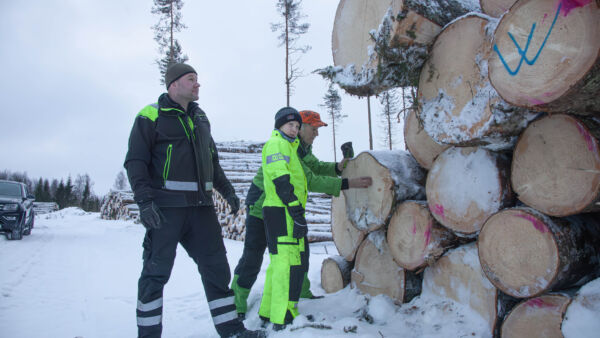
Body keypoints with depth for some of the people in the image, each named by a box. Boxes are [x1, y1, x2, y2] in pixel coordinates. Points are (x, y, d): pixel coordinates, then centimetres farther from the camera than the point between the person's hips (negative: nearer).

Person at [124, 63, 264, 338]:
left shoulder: (200, 118, 20)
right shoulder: (151, 116, -1)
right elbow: (135, 161, -7)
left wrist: (227, 190, 18)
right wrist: (145, 201, -17)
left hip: (200, 206, 6)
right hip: (165, 208, -6)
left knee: (216, 266, 7)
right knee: (156, 272, 2)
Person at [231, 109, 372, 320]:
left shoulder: (303, 147, 3)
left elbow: (316, 167, 7)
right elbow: (310, 181, -32)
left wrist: (337, 168, -14)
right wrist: (346, 184, -32)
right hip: (262, 203, -9)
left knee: (300, 246, 12)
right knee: (253, 253, -7)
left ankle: (301, 291, 29)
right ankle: (237, 302, 6)